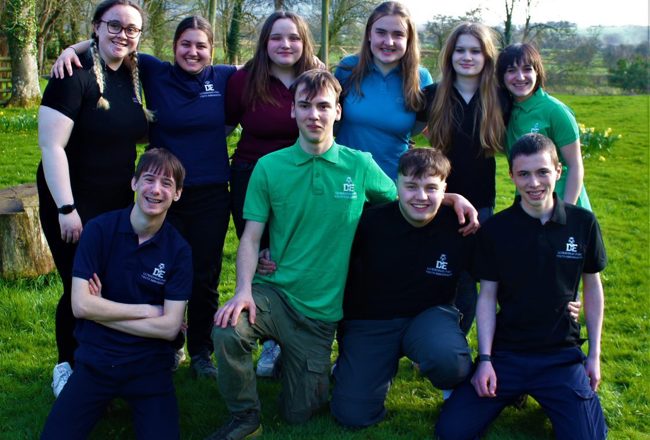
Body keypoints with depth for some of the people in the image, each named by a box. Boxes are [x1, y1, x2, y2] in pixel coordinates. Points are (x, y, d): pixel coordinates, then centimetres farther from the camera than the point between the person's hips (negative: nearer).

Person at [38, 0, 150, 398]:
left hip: (118, 202, 7)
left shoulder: (133, 75, 4)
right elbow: (51, 146, -19)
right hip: (74, 204, -6)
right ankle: (68, 369, 20)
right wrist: (65, 209, -23)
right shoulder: (76, 75, -16)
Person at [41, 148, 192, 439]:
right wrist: (147, 310, -10)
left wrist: (104, 312, -10)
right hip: (95, 360, 0)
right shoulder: (99, 229, -7)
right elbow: (81, 305, -12)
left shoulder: (178, 250, -6)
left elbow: (170, 327, -10)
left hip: (149, 367, 1)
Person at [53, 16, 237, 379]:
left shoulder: (225, 78, 1)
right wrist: (74, 48, -13)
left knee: (205, 277, 10)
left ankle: (201, 352, 27)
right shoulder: (155, 73, -2)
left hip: (211, 196, 0)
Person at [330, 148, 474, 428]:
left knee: (448, 359, -35)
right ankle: (387, 364, 20)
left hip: (430, 314, 0)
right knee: (354, 416, -12)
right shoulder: (371, 221, -13)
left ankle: (459, 392, 3)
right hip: (370, 321, 0)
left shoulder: (459, 227, -13)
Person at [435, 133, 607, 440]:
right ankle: (513, 392, 14)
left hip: (562, 354, 0)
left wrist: (595, 354, 6)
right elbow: (488, 295, -1)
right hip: (506, 353, 0)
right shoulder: (496, 229, -6)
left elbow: (592, 287, 7)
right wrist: (485, 359, -8)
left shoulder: (583, 223, -4)